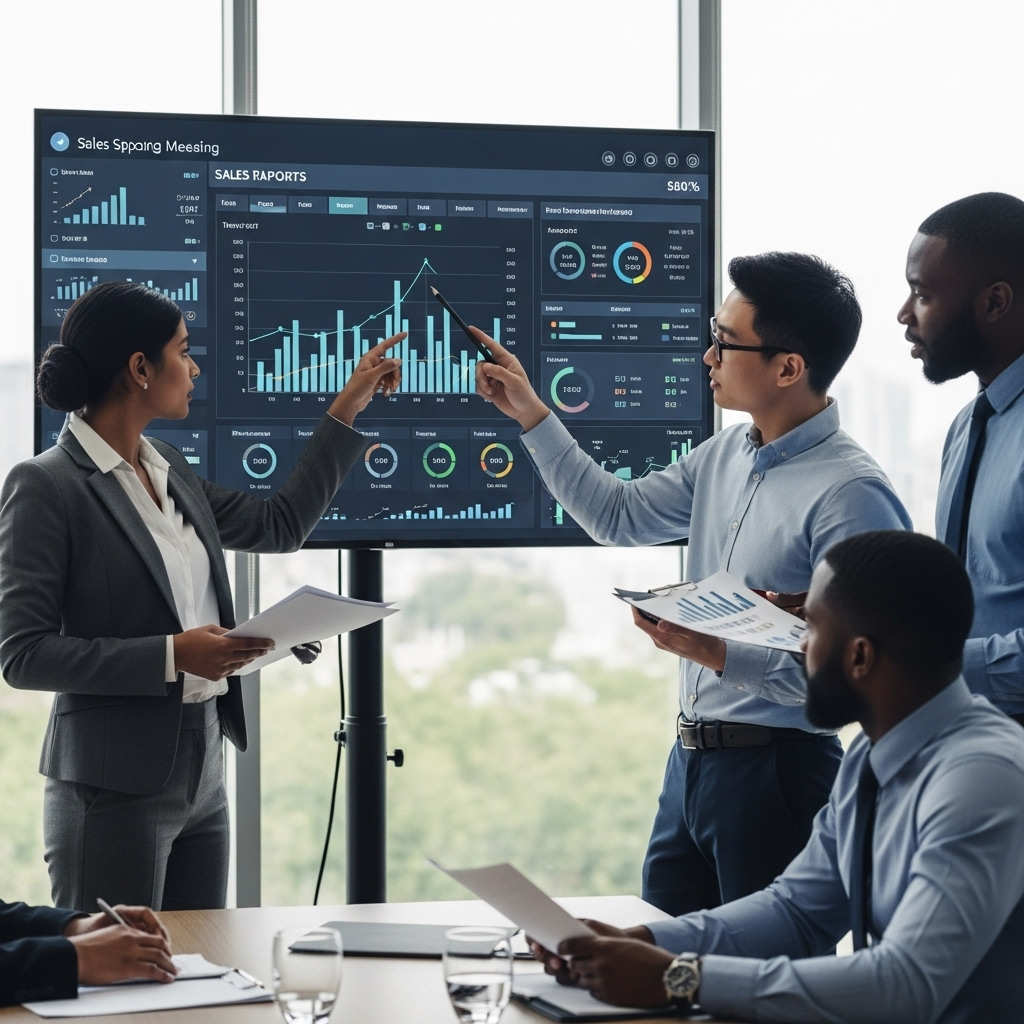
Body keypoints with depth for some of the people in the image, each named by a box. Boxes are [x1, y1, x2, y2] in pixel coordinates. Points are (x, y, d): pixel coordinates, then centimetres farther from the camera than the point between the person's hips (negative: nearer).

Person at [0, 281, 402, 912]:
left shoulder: (169, 470, 11)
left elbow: (280, 526, 23)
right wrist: (173, 654, -20)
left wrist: (350, 408, 22)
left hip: (201, 774, 8)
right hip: (115, 784, -8)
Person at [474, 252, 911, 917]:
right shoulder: (725, 456, 8)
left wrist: (720, 655, -27)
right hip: (692, 758, 9)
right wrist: (530, 414, 20)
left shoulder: (852, 494, -20)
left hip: (776, 772, -8)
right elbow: (618, 515, 24)